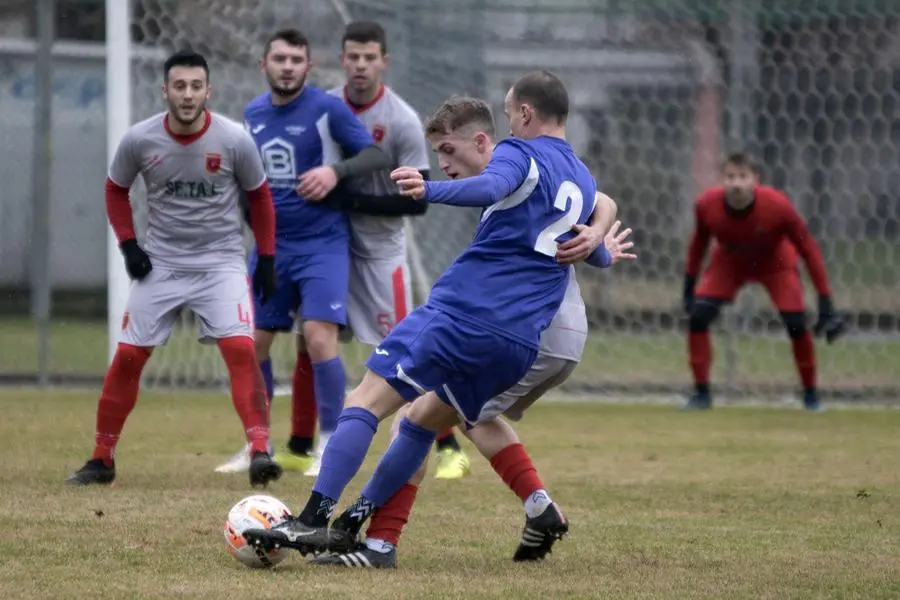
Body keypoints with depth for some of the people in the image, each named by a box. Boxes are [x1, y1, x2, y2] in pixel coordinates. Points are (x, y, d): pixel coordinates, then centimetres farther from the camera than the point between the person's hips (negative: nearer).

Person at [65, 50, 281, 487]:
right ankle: (102, 460, 13)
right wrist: (128, 245, -1)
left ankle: (260, 452, -20)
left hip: (221, 263, -2)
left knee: (241, 350, -20)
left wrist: (267, 259, 2)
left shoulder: (235, 140, -12)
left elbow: (259, 197, 4)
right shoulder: (139, 140, -9)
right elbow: (115, 190, 10)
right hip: (160, 265, 2)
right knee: (127, 356, 1)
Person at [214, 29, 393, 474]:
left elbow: (377, 157, -13)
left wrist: (335, 171, -27)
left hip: (322, 243, -5)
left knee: (319, 338, -17)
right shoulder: (253, 114, 8)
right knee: (251, 343, 5)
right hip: (271, 245, 5)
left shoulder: (327, 108, -9)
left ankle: (331, 444, -5)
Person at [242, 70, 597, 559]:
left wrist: (431, 190, -42)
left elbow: (492, 187, -25)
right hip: (519, 347, 8)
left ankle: (313, 519, -22)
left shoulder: (521, 153, 0)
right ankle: (349, 526, 18)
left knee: (366, 401, -10)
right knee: (423, 421, 22)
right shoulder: (585, 182, 21)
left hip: (461, 311, -7)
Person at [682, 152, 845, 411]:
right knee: (698, 316, -15)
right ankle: (701, 394, 1)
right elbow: (700, 241, -6)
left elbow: (808, 248, -24)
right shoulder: (707, 205, -29)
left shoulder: (777, 205, -35)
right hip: (729, 262, 2)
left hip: (775, 262, -2)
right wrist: (689, 283, 0)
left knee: (796, 324, -15)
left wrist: (825, 303, -24)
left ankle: (811, 396, 8)